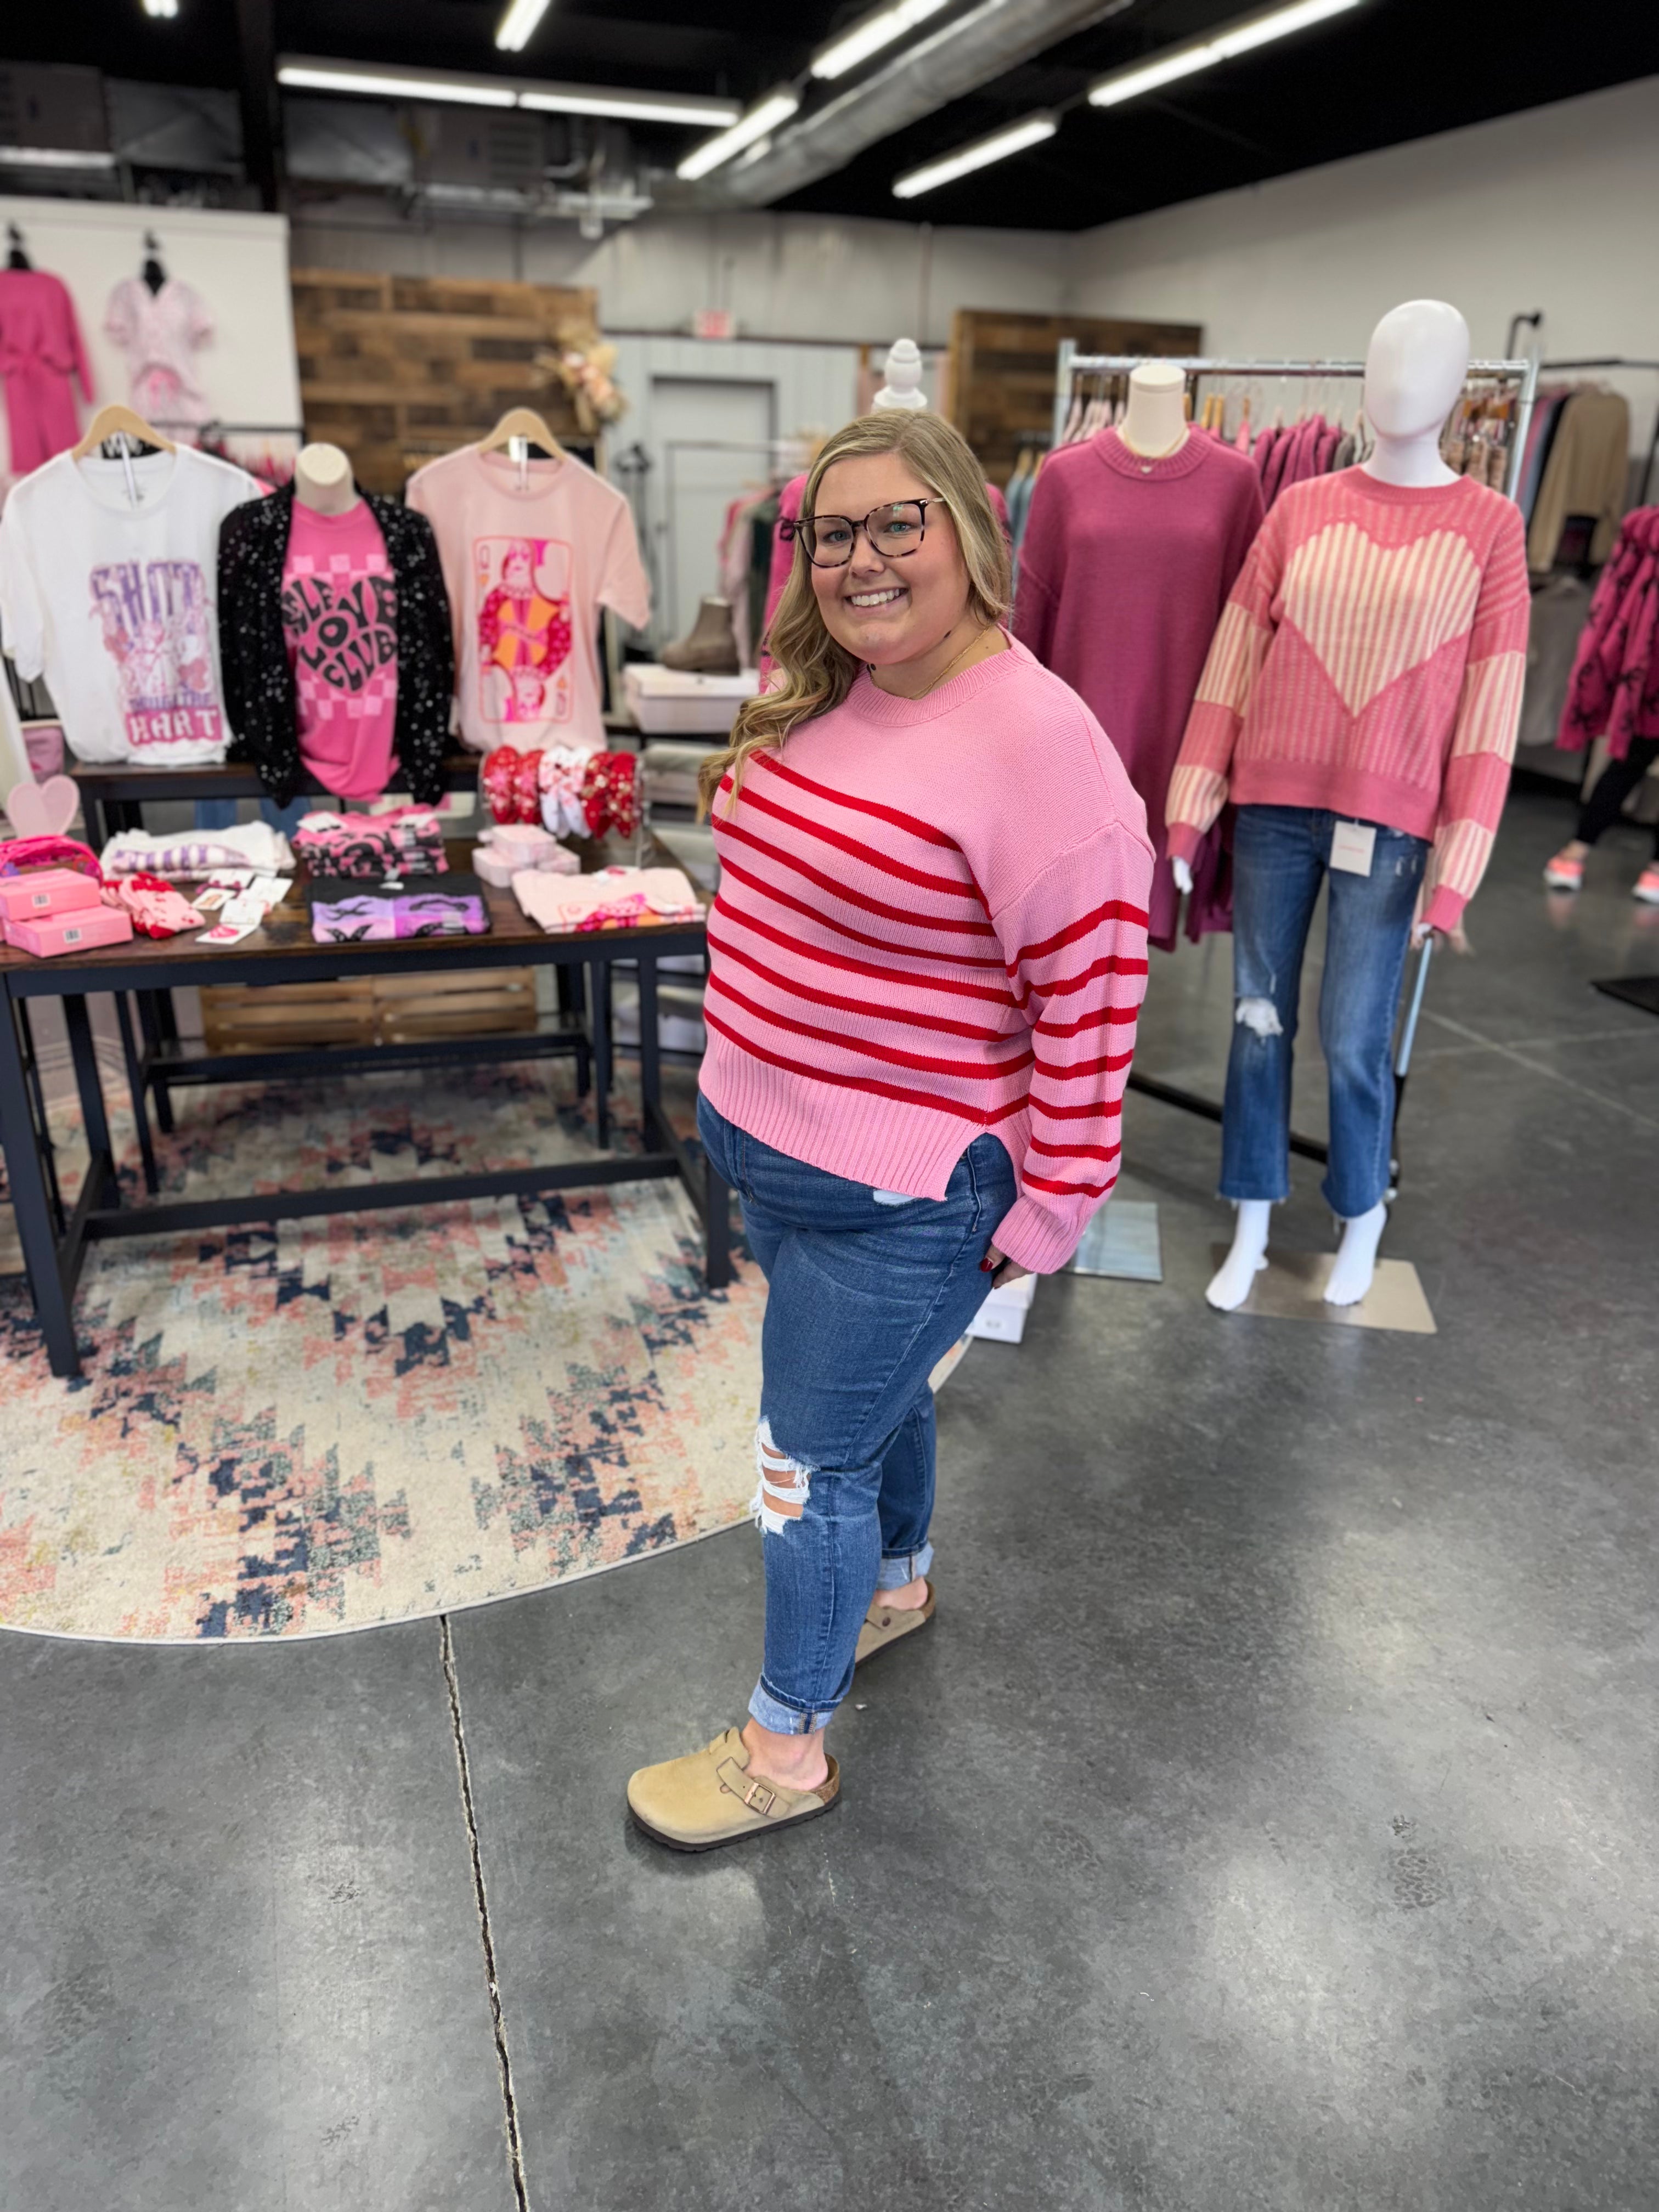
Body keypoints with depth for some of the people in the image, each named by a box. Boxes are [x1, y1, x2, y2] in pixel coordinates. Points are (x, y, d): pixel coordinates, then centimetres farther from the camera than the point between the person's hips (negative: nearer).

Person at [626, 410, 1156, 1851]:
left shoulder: (1034, 740, -22)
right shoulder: (825, 705, 3)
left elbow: (1090, 992, -20)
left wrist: (1046, 1208, -16)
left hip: (898, 1198, -8)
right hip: (770, 1143, 8)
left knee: (813, 1462, 6)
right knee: (879, 1391, 28)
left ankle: (786, 1752, 30)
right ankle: (898, 1583, 54)